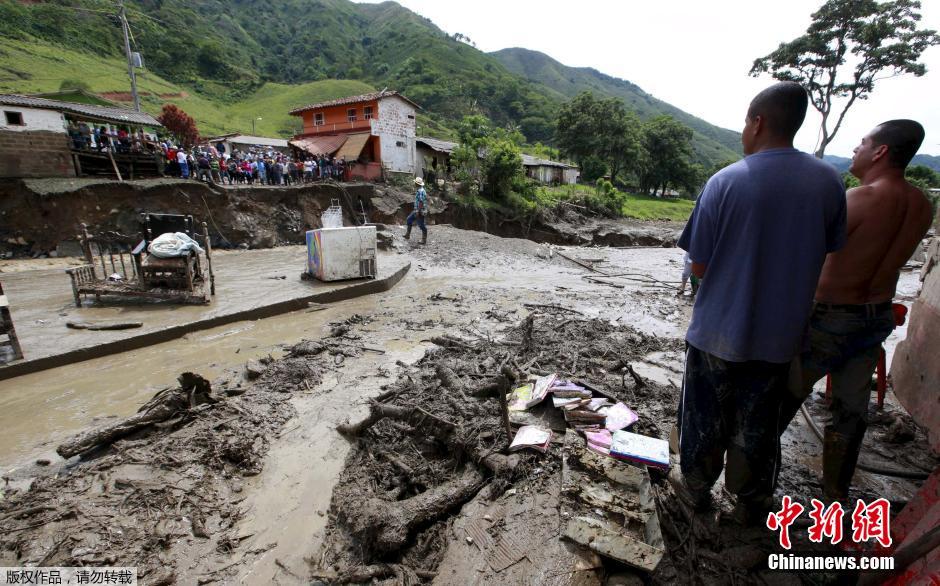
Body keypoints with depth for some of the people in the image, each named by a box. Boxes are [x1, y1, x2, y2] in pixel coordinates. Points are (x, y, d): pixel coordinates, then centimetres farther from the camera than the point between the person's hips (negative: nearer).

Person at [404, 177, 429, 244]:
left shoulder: (420, 191, -20)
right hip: (418, 210, 11)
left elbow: (421, 202, -26)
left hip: (420, 211, -11)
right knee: (409, 220, 15)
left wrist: (418, 212, -25)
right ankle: (407, 235, 21)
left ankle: (424, 240, 5)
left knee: (421, 225, -3)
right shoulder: (420, 190, 12)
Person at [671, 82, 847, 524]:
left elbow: (699, 266, -13)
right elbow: (826, 253, 8)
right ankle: (752, 501, 37)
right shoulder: (829, 182, -3)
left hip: (719, 329, -3)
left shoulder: (725, 182, -16)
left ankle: (696, 488, 35)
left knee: (705, 416, 15)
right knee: (758, 422, 19)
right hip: (780, 331, 4)